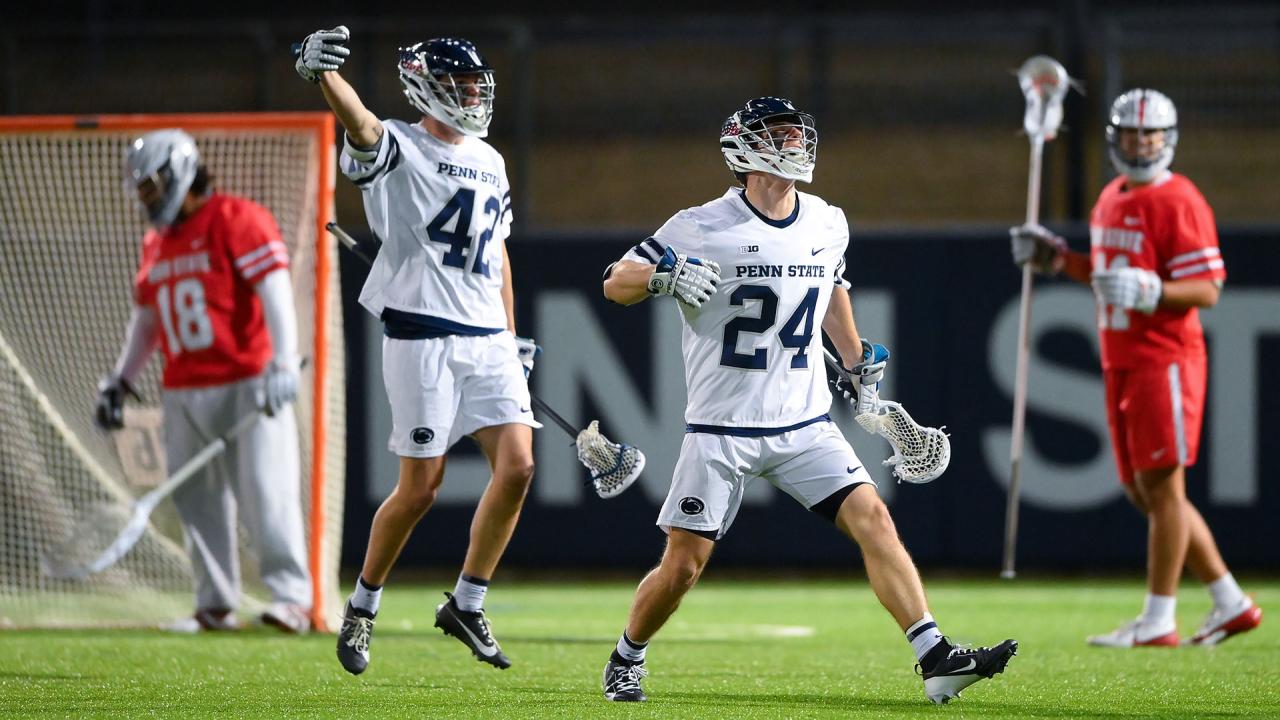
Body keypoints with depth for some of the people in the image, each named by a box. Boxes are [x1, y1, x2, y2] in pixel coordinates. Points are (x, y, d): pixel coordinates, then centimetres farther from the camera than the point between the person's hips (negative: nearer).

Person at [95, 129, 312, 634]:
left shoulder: (238, 221, -6)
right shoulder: (155, 242, 19)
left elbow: (275, 289, -15)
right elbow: (145, 318, 27)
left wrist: (283, 361, -25)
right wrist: (120, 379, 22)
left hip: (246, 384, -7)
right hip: (183, 394, 7)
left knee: (265, 492, -12)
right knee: (197, 499, 4)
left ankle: (292, 597, -13)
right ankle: (216, 605, 9)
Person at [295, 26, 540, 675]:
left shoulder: (489, 162, 17)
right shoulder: (398, 148, -5)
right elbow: (360, 125, -28)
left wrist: (511, 339, 22)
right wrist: (326, 76, -50)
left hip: (487, 339, 6)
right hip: (421, 335, -6)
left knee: (517, 467, -7)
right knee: (420, 486, -3)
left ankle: (466, 605, 6)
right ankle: (361, 608, 16)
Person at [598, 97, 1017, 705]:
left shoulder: (827, 225, 6)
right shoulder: (702, 228, -9)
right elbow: (615, 284, -6)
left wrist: (859, 362, 24)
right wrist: (665, 274, -27)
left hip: (805, 424, 4)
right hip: (721, 430, -4)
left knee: (872, 519, -13)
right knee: (683, 565, -1)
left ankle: (936, 659, -17)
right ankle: (626, 659, 25)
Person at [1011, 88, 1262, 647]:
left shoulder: (1178, 202, -11)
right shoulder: (1111, 199, 16)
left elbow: (1206, 290, -15)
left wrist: (1150, 292, -29)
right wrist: (1056, 259, 17)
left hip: (1165, 359, -9)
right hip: (1120, 364, 9)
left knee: (1162, 486, -6)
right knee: (1144, 491, 11)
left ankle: (1158, 621, -2)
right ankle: (1231, 605, 17)